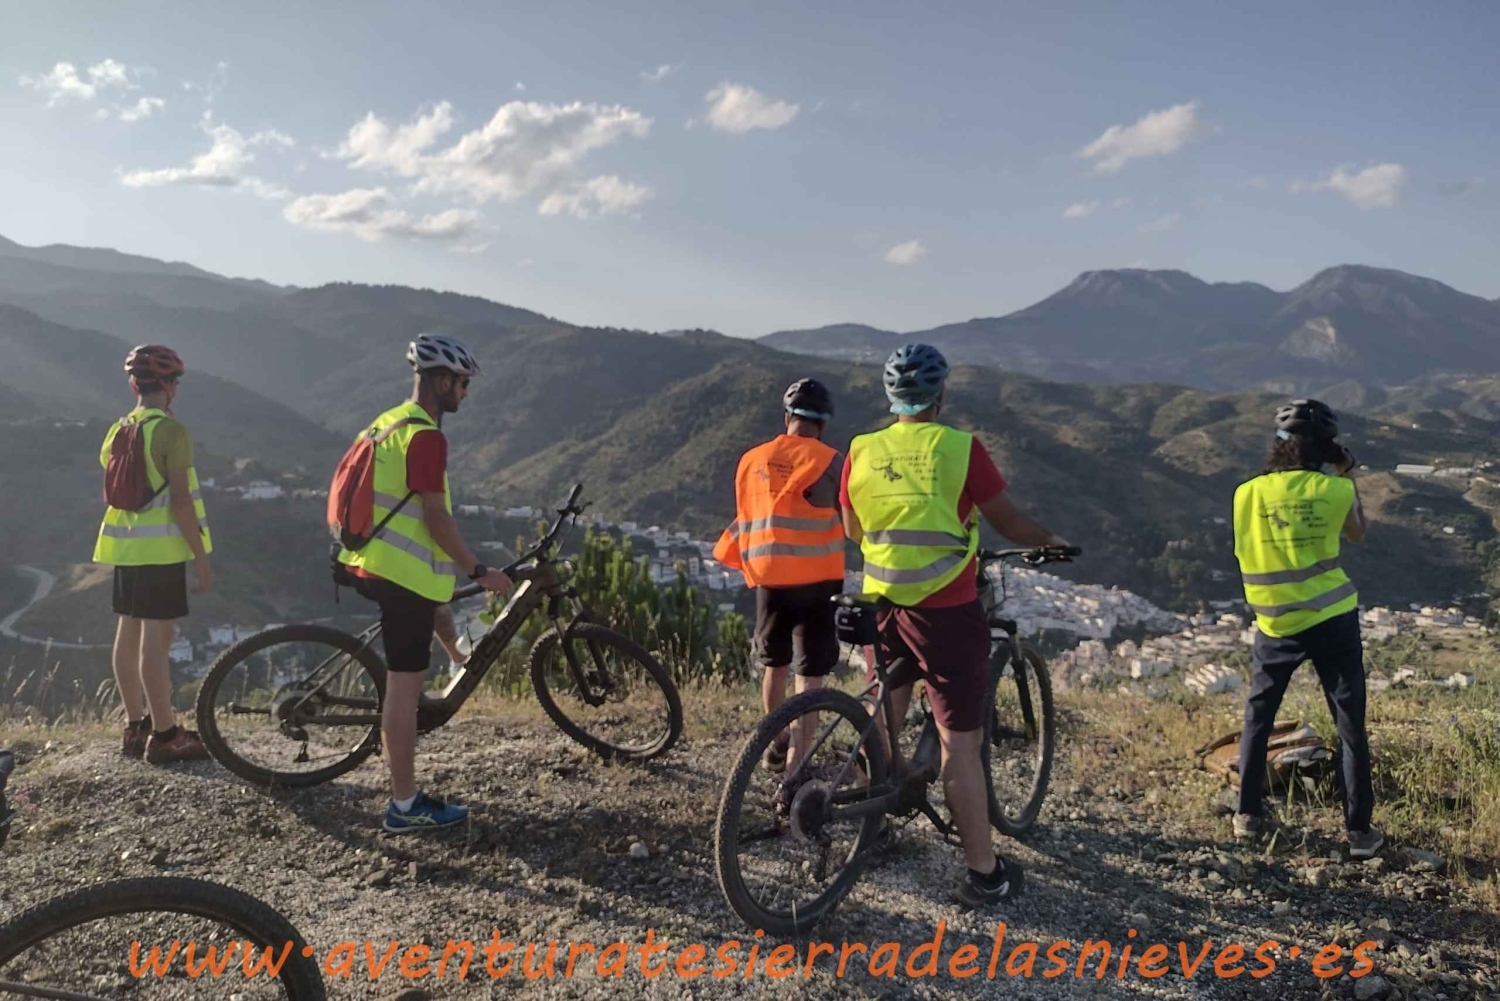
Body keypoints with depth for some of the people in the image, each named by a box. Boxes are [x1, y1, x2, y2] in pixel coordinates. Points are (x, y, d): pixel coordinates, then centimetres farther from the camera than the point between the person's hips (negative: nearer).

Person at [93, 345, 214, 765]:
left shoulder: (117, 430, 12)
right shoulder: (171, 430, -14)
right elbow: (180, 500, -18)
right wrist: (201, 556, -14)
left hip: (124, 547, 9)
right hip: (161, 548, -9)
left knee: (128, 633, 12)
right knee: (156, 638, -6)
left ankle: (135, 727, 21)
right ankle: (164, 736, -1)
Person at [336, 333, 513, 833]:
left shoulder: (388, 423, 14)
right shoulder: (426, 436, -16)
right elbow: (436, 518, -19)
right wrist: (479, 571, -12)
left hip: (372, 563, 9)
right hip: (404, 573, -9)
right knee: (404, 687, -3)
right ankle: (405, 806, 5)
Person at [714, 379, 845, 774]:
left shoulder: (751, 460, 5)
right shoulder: (830, 461, -8)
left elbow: (743, 521, 13)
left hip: (768, 577, 4)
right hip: (816, 578, -4)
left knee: (774, 663, 21)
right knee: (810, 672, 1)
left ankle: (776, 744, 37)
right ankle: (798, 761, -1)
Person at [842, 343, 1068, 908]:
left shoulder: (861, 452, 2)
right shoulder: (960, 448, -9)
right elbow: (1010, 525, -3)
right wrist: (1051, 541, 17)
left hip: (882, 604, 5)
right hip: (946, 609, -4)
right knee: (959, 742, 1)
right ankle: (984, 873, 9)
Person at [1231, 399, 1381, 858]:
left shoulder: (1247, 493, -4)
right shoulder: (1334, 489, -8)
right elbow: (1358, 535, 11)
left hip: (1276, 626, 2)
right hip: (1333, 621, -2)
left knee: (1257, 718, 17)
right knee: (1351, 727, 9)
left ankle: (1248, 814, 19)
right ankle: (1359, 830, 12)